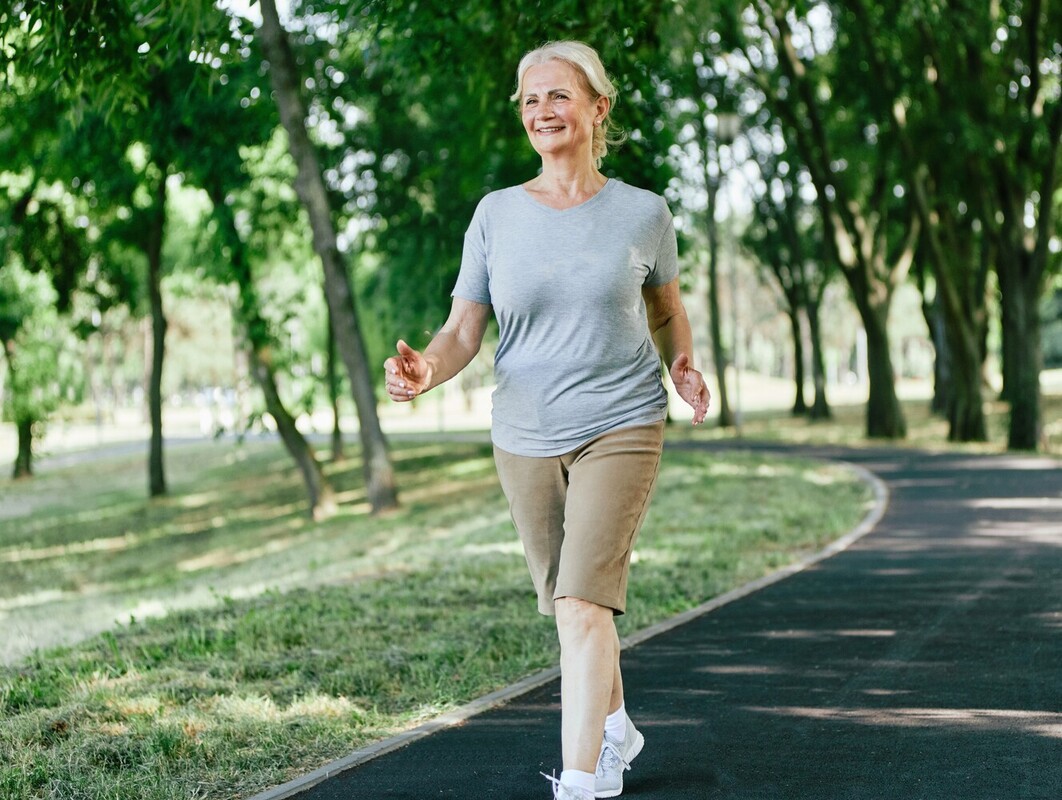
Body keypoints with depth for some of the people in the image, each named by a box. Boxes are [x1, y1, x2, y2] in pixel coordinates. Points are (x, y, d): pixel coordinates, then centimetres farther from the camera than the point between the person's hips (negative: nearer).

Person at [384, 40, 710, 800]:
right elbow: (463, 334, -4)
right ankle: (617, 728, 42)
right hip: (526, 437, 3)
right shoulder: (497, 214, -1)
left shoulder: (643, 213, -3)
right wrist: (423, 370, -26)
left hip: (621, 429, -3)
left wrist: (684, 367, -6)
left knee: (583, 602, -16)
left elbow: (668, 311, 14)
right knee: (568, 603, 17)